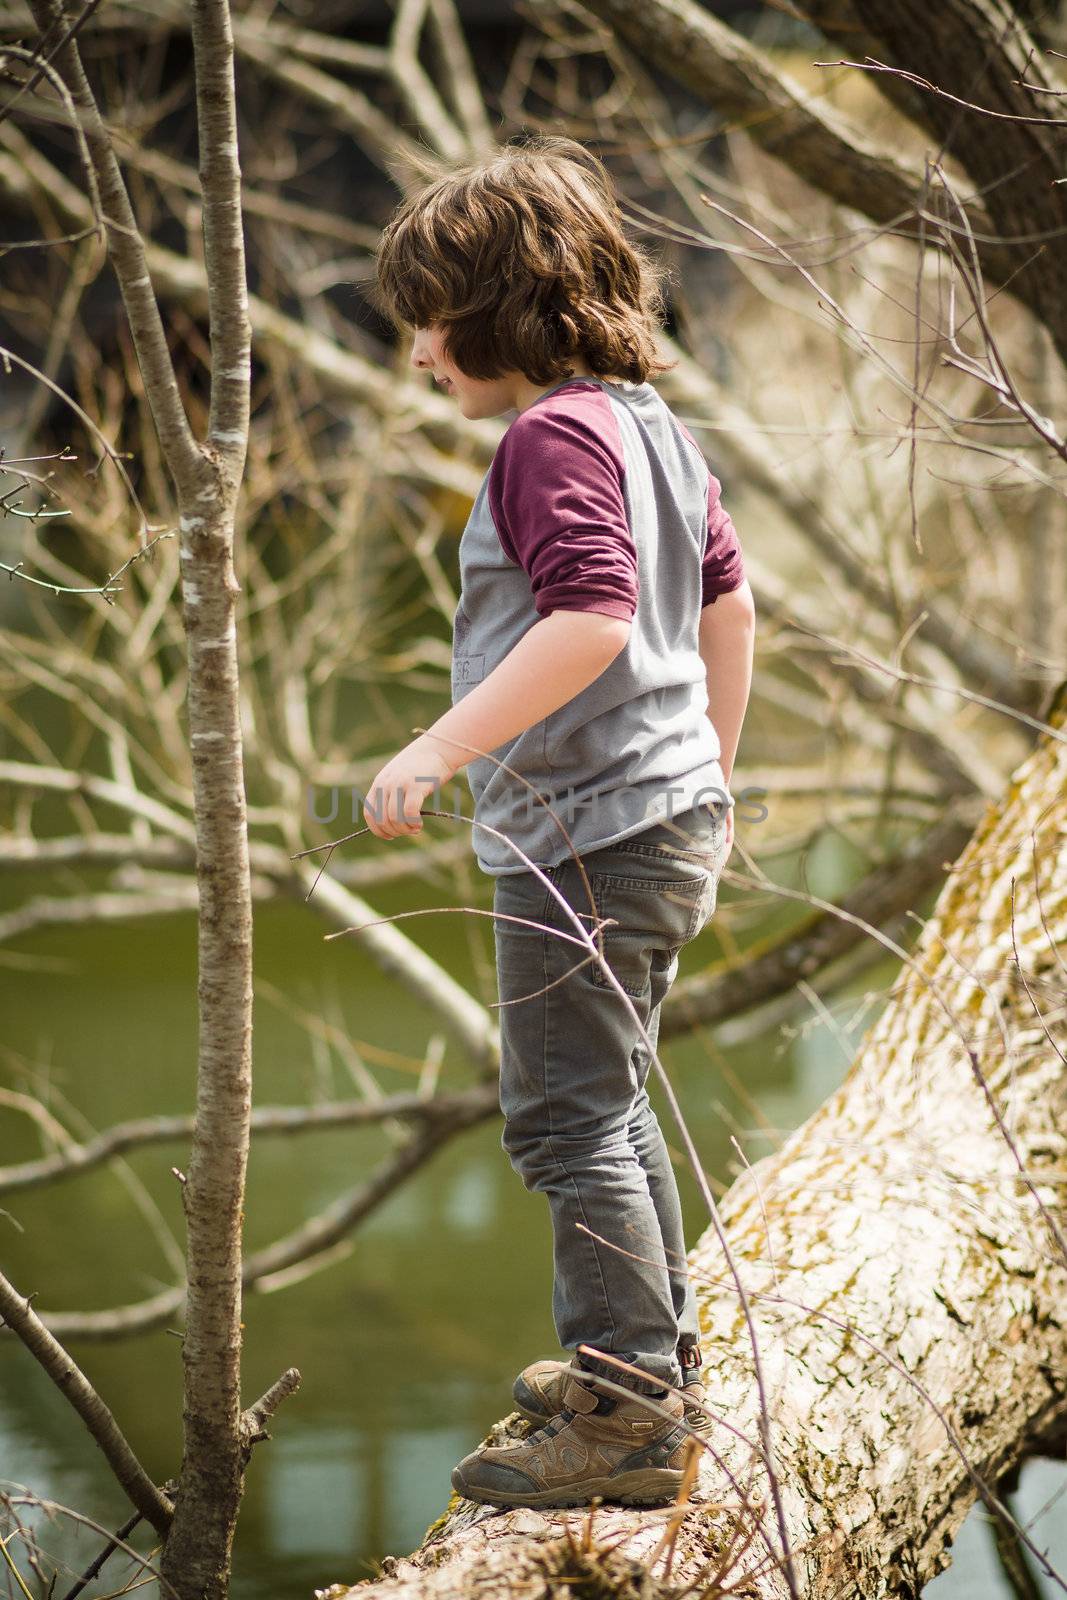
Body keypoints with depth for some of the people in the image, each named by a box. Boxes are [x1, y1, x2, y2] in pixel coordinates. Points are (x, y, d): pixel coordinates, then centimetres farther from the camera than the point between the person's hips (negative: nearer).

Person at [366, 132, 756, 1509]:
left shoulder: (553, 435, -17)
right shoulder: (651, 424, 12)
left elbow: (592, 617, -31)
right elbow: (728, 601, 21)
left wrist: (438, 749, -32)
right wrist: (713, 771, 30)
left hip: (583, 831, -10)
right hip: (669, 813, 10)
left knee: (567, 1117, -4)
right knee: (609, 1101, 23)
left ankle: (625, 1415, 0)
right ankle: (655, 1352, 35)